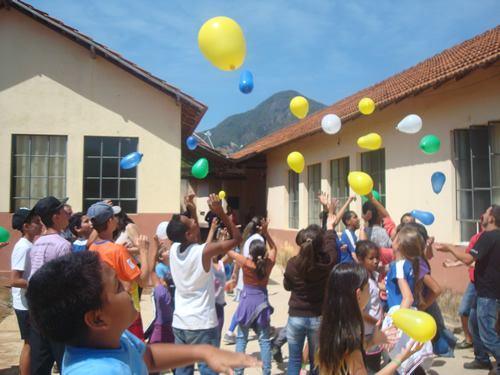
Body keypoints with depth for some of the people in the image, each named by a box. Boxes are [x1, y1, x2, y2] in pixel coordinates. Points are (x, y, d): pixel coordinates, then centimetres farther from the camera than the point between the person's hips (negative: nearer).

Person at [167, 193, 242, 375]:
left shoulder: (174, 249, -2)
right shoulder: (203, 251, -19)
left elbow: (194, 239, 20)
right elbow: (237, 238, -9)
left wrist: (192, 210, 12)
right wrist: (220, 212, -12)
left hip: (179, 323, 6)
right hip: (202, 324, -6)